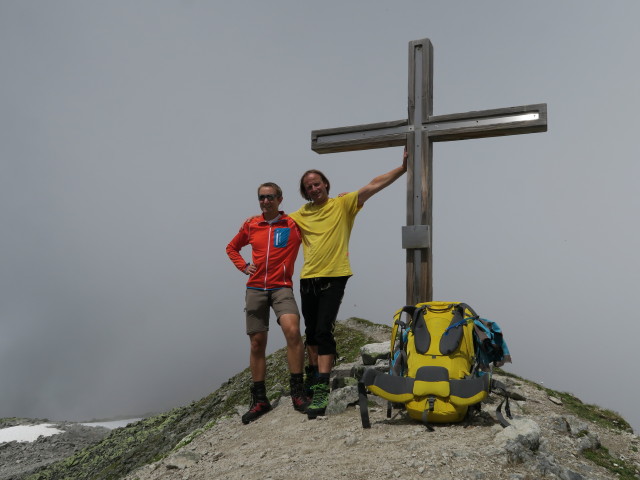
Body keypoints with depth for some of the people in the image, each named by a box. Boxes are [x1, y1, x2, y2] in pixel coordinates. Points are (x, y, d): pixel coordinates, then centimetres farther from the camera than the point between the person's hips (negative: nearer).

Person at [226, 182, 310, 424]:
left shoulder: (294, 224, 0)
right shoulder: (250, 225, 9)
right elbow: (231, 247, 24)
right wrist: (243, 266, 9)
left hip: (281, 287, -3)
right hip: (255, 289, 3)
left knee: (292, 331, -26)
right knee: (257, 343, 5)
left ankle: (298, 392, -15)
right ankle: (259, 400, 17)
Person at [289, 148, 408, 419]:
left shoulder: (343, 204, 2)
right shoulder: (302, 214, 12)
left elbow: (373, 186, -5)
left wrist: (403, 168, -10)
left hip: (334, 277, -5)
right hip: (308, 279, 5)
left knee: (323, 331, -13)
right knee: (311, 332, 16)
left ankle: (322, 390, -13)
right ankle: (313, 375, 35)